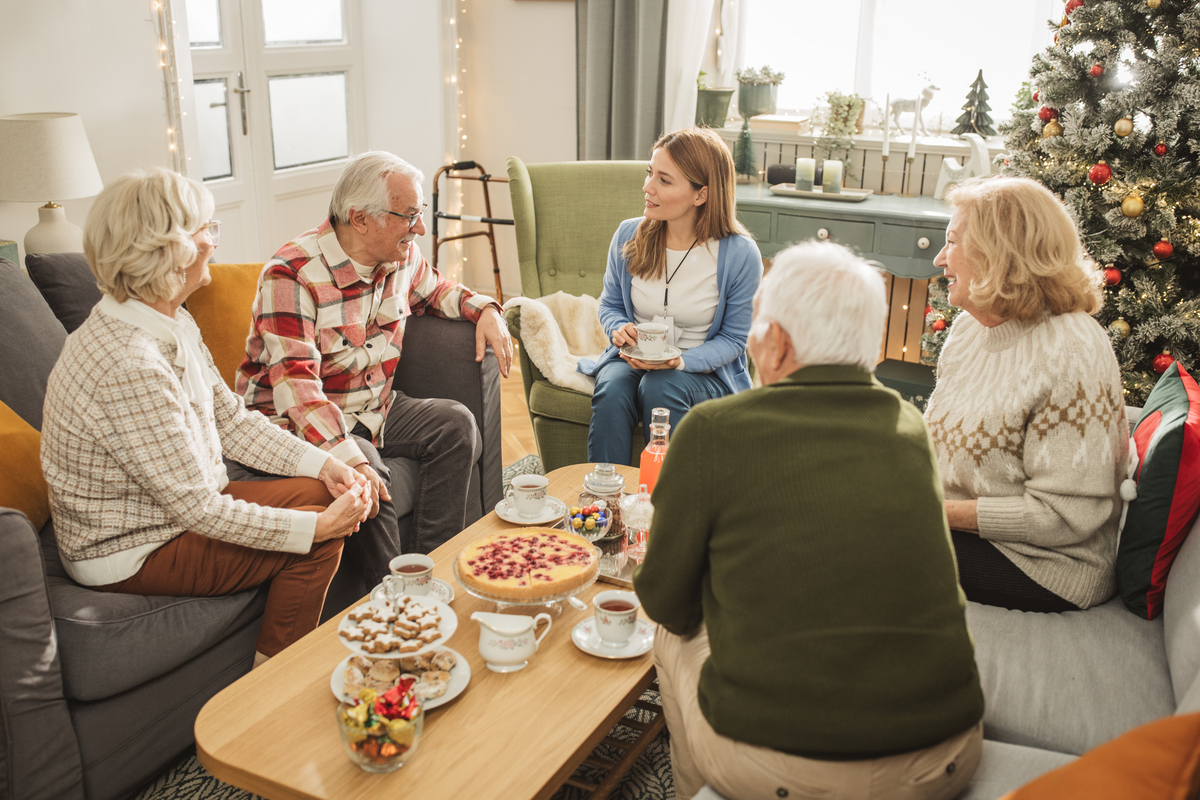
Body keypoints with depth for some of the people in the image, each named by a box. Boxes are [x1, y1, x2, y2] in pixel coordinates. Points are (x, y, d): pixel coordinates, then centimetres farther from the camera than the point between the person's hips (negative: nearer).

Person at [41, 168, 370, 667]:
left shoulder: (172, 324, -2)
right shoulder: (128, 368, -33)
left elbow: (231, 420, 6)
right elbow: (201, 511, -29)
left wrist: (322, 463, -5)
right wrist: (319, 526, -22)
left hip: (176, 505, 9)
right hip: (129, 555, -9)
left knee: (319, 493, 3)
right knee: (318, 542, -12)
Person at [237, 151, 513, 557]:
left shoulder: (401, 256, -1)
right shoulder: (291, 275, -25)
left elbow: (436, 290, 24)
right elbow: (294, 383, -32)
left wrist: (486, 311, 2)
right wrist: (348, 459, -43)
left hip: (375, 408, 8)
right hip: (298, 421, -7)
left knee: (454, 424, -11)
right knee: (364, 477, -33)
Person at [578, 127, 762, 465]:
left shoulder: (740, 254, -13)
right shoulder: (628, 235, -3)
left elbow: (733, 338, -6)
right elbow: (609, 304, 12)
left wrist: (680, 361, -23)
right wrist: (620, 328, -12)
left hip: (705, 370, -3)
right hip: (633, 360, 3)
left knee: (659, 388, -34)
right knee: (612, 389, -30)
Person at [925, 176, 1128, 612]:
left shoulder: (1071, 356, -23)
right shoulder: (971, 324, 5)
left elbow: (1067, 515, -25)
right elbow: (939, 428, 16)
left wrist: (939, 510, -25)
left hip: (1042, 565, -8)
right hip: (960, 524, 9)